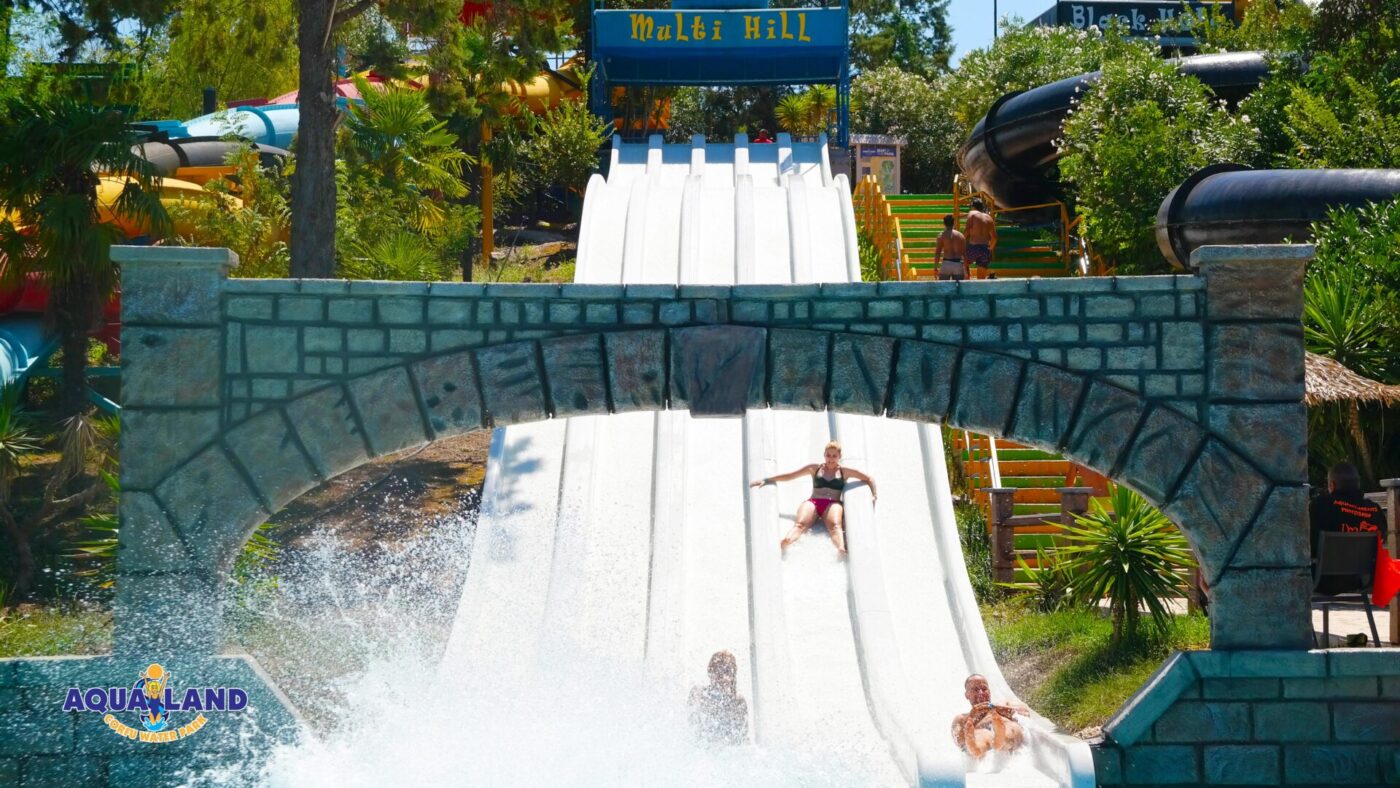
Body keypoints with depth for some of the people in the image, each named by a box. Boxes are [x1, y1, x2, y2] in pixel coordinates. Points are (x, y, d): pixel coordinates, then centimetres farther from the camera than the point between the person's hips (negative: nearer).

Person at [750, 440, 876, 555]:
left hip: (833, 504, -1)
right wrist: (766, 480, 21)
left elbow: (869, 479, 24)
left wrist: (873, 496, 5)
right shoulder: (815, 468, 25)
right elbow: (789, 475, 26)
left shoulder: (844, 471, 22)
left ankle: (842, 550, -70)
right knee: (801, 523, -33)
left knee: (835, 525, -38)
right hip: (813, 502, 1)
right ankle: (783, 546, -66)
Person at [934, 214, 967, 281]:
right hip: (958, 264, 2)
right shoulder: (960, 235, 7)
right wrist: (966, 269, 13)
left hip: (946, 264, -2)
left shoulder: (942, 236, 0)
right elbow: (965, 253, 7)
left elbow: (937, 253, -4)